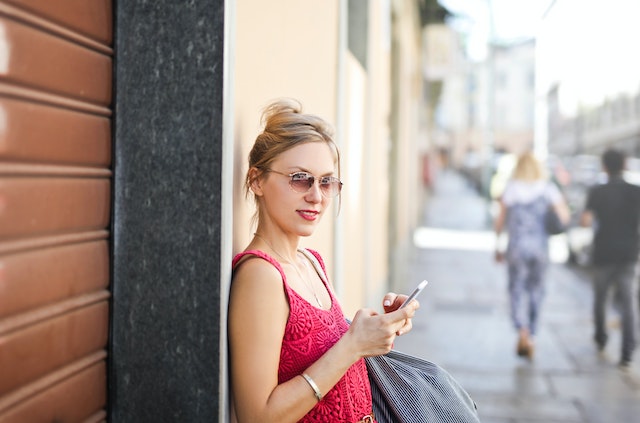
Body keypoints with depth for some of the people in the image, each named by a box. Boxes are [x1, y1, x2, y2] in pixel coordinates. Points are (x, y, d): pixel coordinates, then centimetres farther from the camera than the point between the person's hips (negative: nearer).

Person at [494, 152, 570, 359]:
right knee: (536, 289, 15)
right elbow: (564, 217, -3)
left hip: (517, 246, -1)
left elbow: (500, 221, -1)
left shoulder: (510, 189, -2)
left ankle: (523, 332, -20)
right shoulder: (548, 189, -1)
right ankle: (530, 339, 21)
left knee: (517, 290, 4)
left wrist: (497, 246, 11)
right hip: (540, 246, 2)